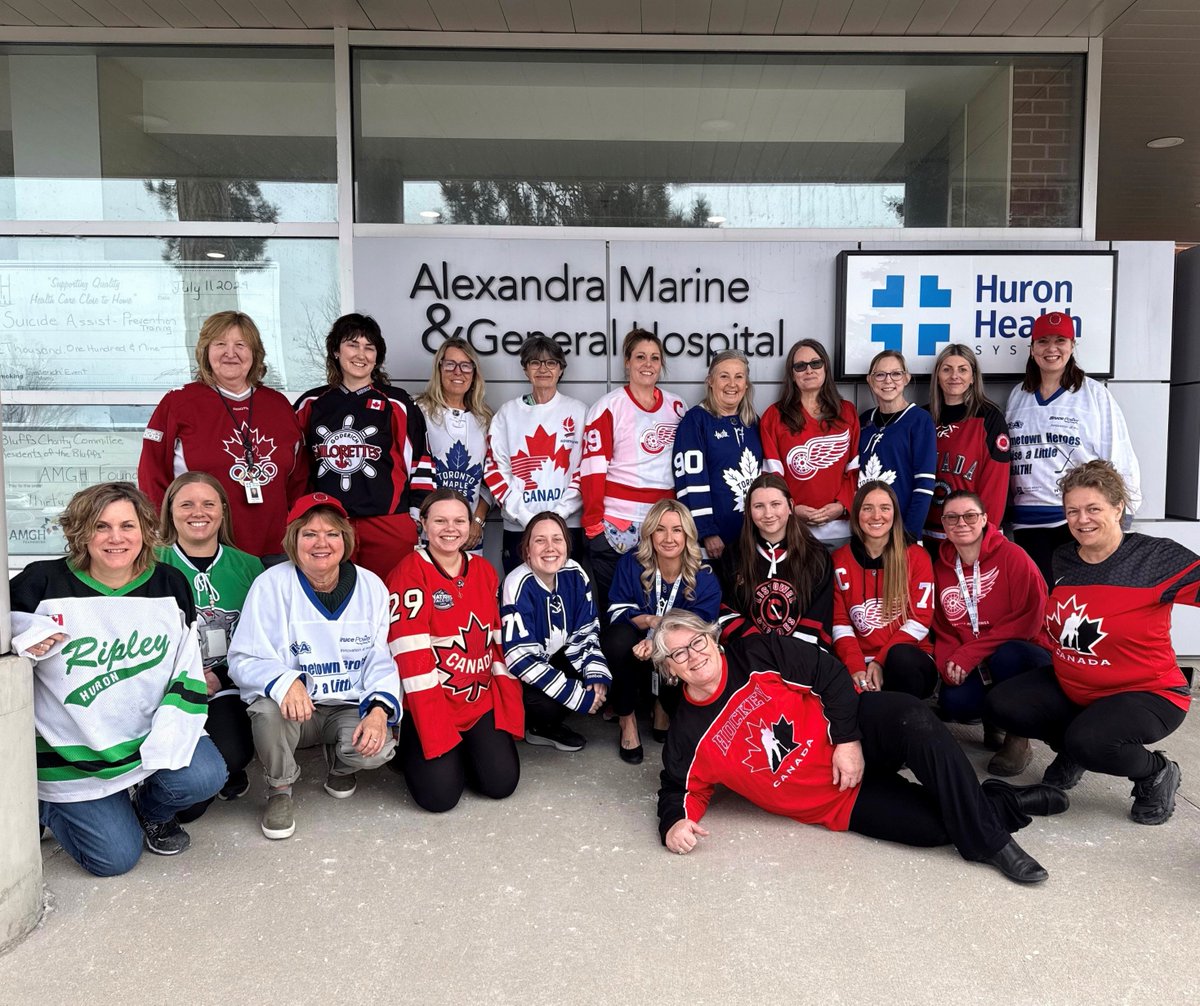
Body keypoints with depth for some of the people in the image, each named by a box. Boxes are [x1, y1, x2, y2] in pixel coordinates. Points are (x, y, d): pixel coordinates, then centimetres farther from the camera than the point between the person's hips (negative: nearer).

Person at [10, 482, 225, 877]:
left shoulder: (170, 585, -2)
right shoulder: (42, 584, -11)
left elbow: (188, 673, -2)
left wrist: (165, 742, -14)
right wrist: (22, 646, -24)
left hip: (151, 735, 2)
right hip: (75, 753, -2)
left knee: (204, 777, -23)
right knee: (115, 857, -4)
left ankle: (150, 809, 14)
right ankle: (49, 806, 27)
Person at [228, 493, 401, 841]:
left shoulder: (370, 586, -1)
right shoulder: (271, 584, -9)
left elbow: (381, 660, 1)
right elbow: (245, 659, -11)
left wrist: (380, 710, -18)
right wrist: (284, 682, -33)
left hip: (350, 708, 2)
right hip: (293, 707, -1)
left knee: (377, 748, -28)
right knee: (269, 710, -35)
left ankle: (340, 763, 14)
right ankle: (279, 789, -2)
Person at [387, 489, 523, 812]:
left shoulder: (484, 571, 7)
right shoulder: (410, 574, -11)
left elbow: (501, 643, 7)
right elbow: (412, 656, -16)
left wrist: (511, 713, 0)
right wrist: (437, 736, -19)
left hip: (481, 701, 5)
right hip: (429, 705, -4)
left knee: (502, 782, -10)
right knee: (440, 794, -16)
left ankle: (464, 750, 21)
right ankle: (413, 750, 16)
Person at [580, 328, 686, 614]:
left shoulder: (677, 407, 11)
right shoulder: (608, 406, -3)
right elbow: (592, 468, -8)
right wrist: (593, 523, -13)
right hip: (614, 524, -4)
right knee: (614, 610, 5)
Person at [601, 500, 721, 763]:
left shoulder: (705, 577, -12)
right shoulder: (631, 564, -10)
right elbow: (617, 613, -13)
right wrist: (649, 621, -36)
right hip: (632, 655, 0)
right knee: (620, 637, -34)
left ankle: (664, 709, 6)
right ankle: (627, 719, -14)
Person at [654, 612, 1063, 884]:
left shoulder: (757, 655, -5)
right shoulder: (689, 736, -1)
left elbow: (830, 674, -4)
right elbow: (680, 789, 7)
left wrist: (847, 739, -13)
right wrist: (674, 823, -16)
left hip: (853, 727, 0)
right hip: (838, 803, 0)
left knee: (913, 718, -33)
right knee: (934, 824, -24)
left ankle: (989, 840, -21)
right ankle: (1005, 805, 3)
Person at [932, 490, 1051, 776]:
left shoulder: (1012, 556, -9)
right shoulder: (941, 568, 5)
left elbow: (1028, 619, -16)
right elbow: (942, 629, 9)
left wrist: (970, 653, -21)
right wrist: (948, 663, -13)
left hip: (1021, 656, -3)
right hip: (968, 668, 3)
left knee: (1006, 656, -37)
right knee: (954, 702, -28)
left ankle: (1019, 739, -13)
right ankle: (991, 718, 9)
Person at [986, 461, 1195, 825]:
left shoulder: (1157, 557, -18)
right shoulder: (1063, 559, 0)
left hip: (1147, 693, -6)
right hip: (1070, 687, 6)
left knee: (1089, 741, -32)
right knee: (1002, 703, -8)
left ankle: (1156, 773, 2)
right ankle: (1075, 749, 17)